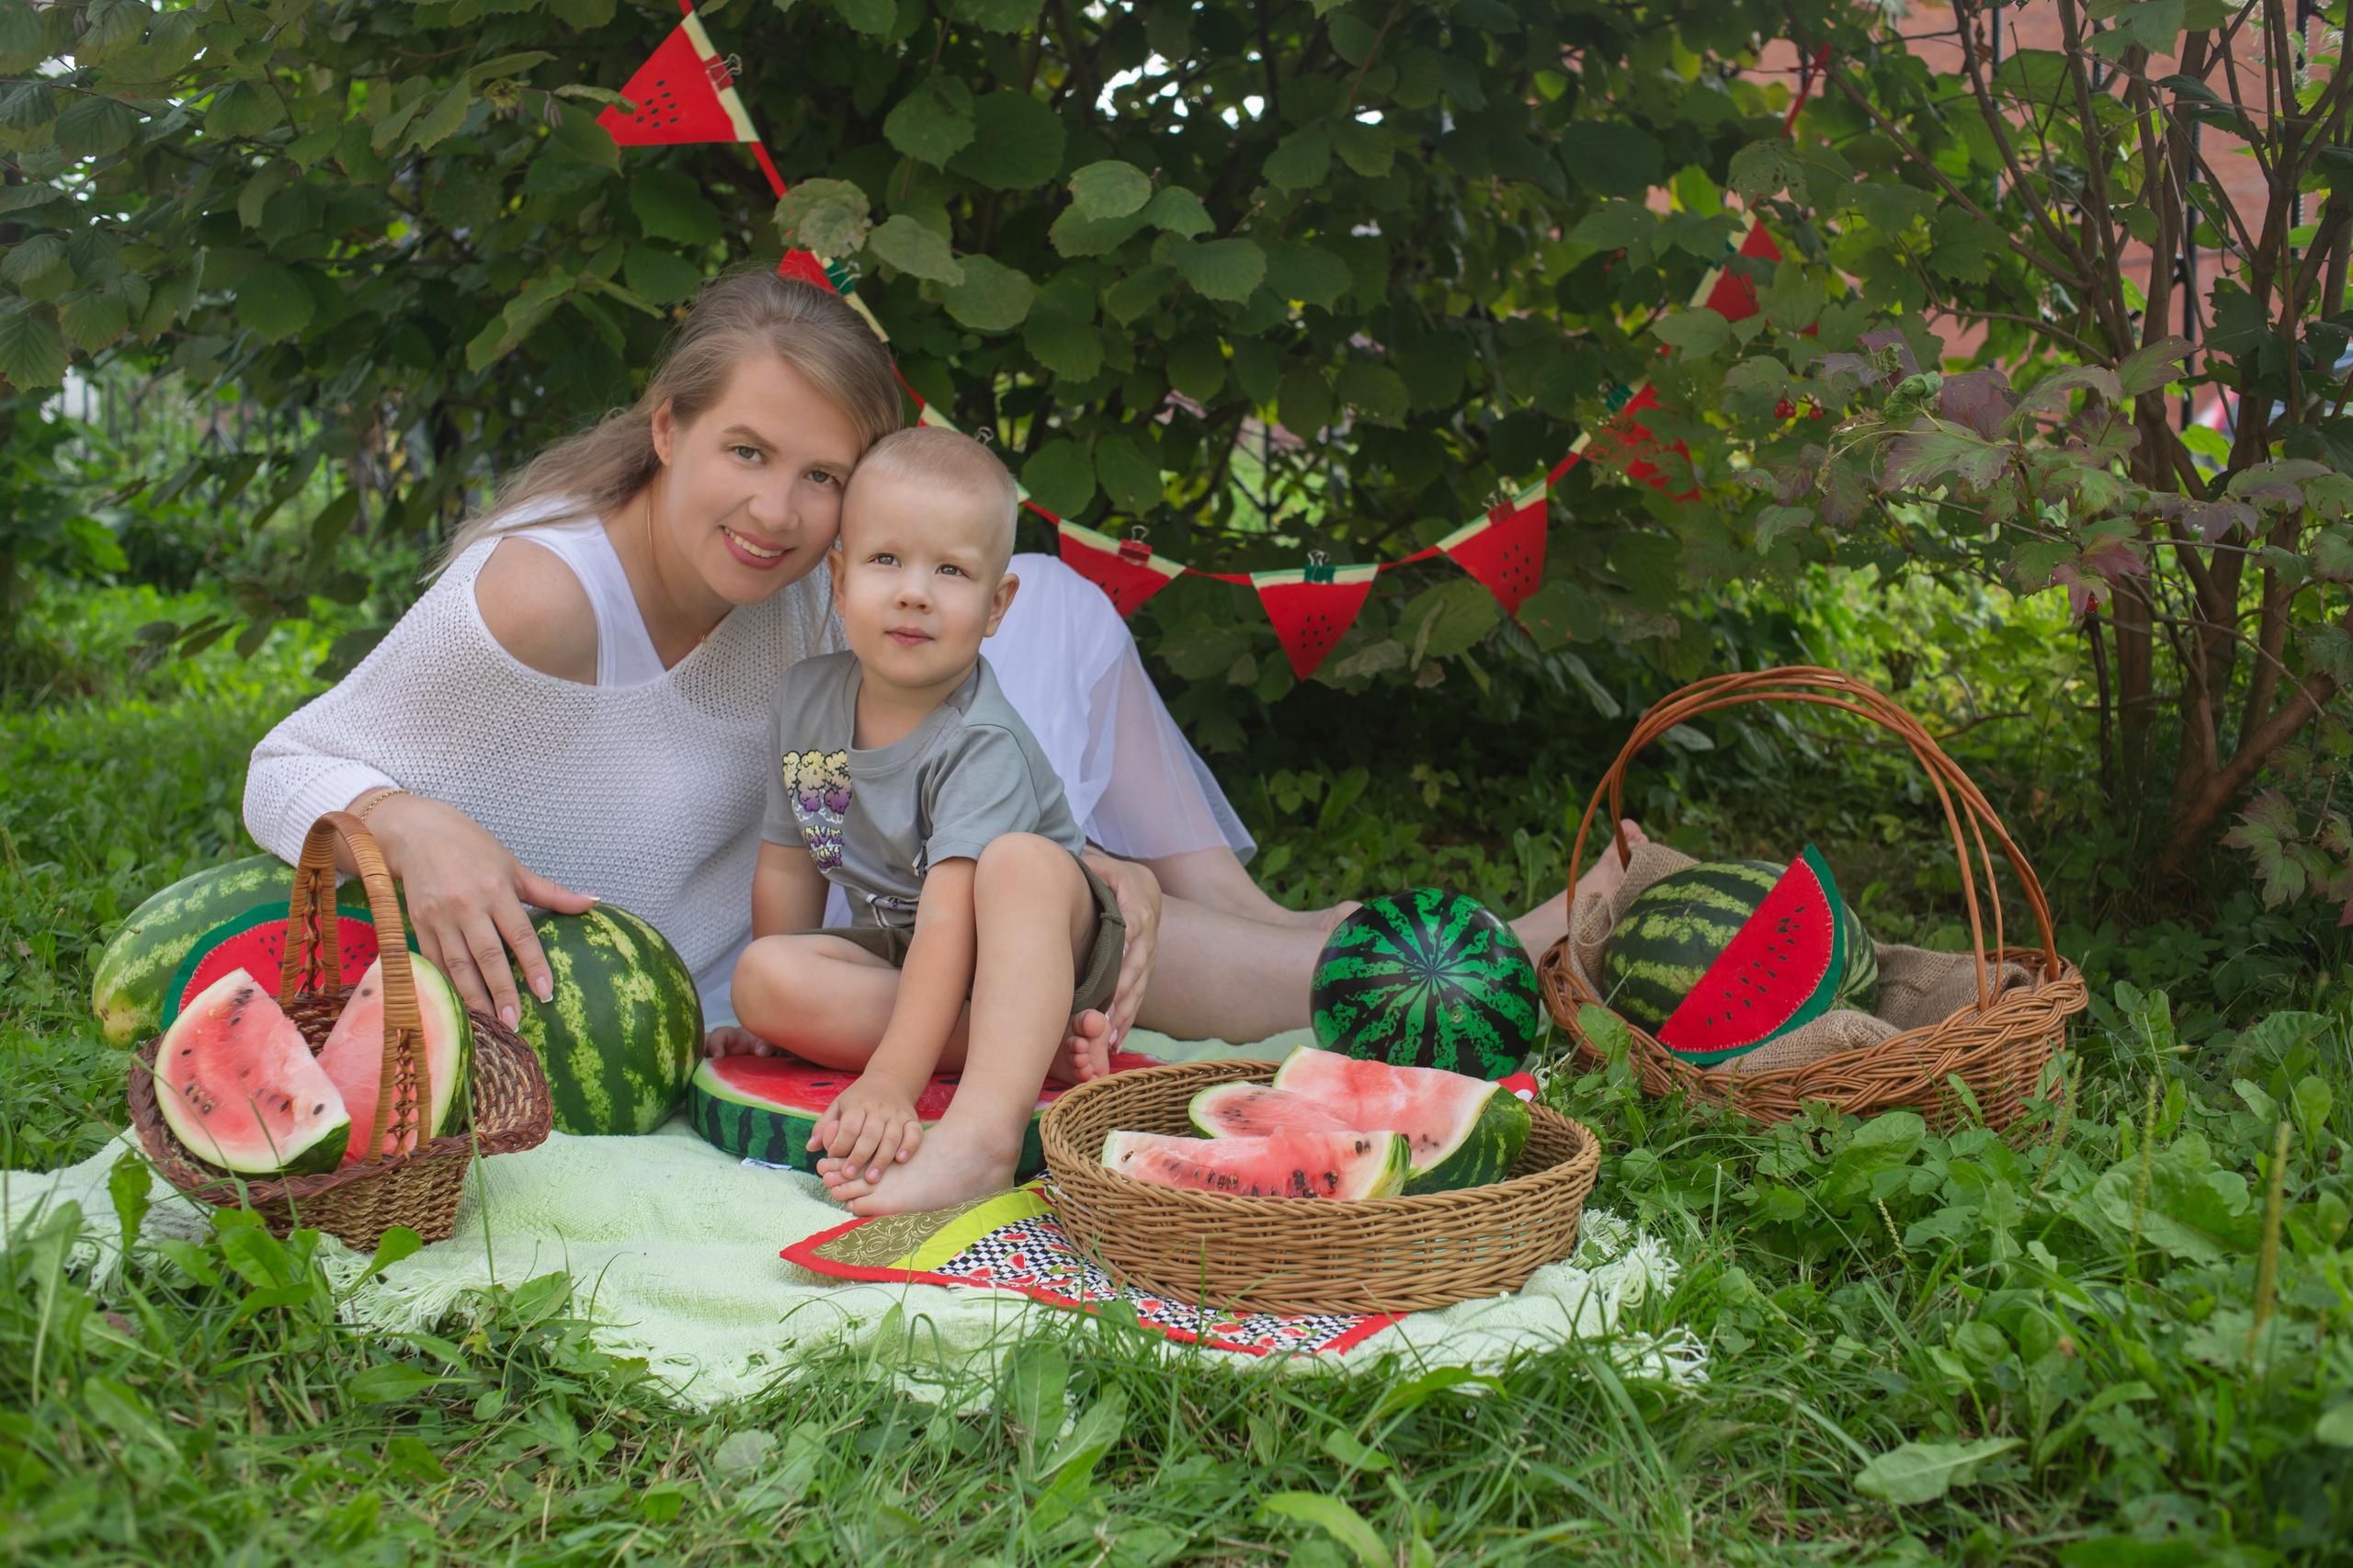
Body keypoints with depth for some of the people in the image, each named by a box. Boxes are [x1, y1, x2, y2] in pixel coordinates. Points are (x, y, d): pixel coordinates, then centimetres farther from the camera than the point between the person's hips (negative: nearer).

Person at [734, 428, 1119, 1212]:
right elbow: (787, 862, 8)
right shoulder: (807, 698, -3)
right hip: (892, 955, 6)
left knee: (1020, 859, -37)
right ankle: (1029, 1045, -26)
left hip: (1043, 947, -5)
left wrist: (889, 1082, -42)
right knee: (763, 974, -24)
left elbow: (950, 917, -33)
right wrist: (782, 1008, 6)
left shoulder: (981, 742, -23)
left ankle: (984, 1128, -53)